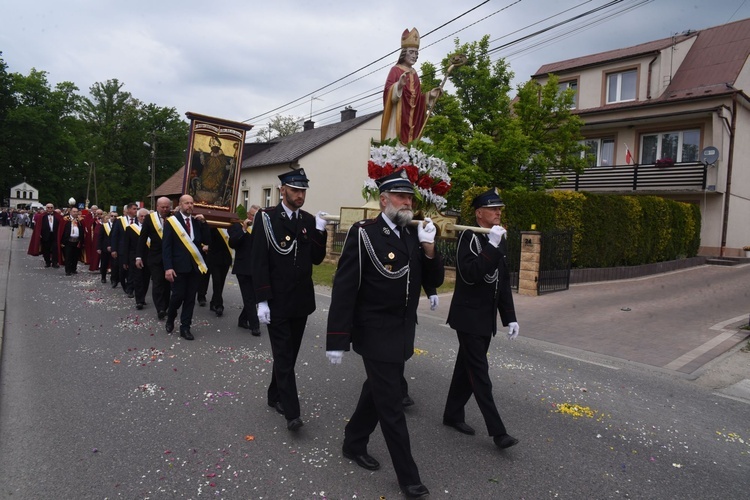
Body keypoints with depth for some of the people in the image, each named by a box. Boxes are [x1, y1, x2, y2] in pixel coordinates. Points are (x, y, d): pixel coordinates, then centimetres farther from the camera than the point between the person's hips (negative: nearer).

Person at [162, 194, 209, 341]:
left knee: (190, 298, 5)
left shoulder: (197, 222, 9)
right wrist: (168, 267, -16)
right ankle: (170, 318, 29)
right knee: (178, 296, 0)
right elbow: (166, 246, -7)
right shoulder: (171, 222, -3)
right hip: (179, 266, -4)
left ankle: (185, 327, 14)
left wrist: (203, 223, -6)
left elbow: (205, 240, 6)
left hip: (195, 265, 4)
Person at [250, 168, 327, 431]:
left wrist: (320, 231, -11)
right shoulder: (266, 218, -7)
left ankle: (275, 396, 34)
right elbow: (258, 262, -10)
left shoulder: (309, 221, 6)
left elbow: (317, 259, 4)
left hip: (301, 300, 5)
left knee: (290, 353, 16)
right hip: (277, 301, -5)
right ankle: (292, 413, 3)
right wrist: (262, 300, -14)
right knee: (284, 356, -2)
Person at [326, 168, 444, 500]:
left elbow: (435, 281, 6)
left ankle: (353, 444, 43)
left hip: (403, 333, 7)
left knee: (377, 391, 21)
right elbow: (344, 289, -17)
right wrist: (337, 340, -18)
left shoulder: (414, 236, 5)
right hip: (377, 334, -7)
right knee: (391, 405, 3)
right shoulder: (363, 233, -14)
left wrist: (429, 249, -12)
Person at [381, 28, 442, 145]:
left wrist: (429, 95, 3)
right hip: (398, 116, -7)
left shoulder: (414, 73, 18)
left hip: (412, 117, 7)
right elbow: (388, 91, -13)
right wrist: (399, 85, -30)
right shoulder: (395, 70, -1)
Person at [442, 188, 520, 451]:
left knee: (467, 368, 16)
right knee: (479, 373, -2)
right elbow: (470, 275, -27)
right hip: (469, 317, -8)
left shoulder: (499, 240, 10)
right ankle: (497, 431, 4)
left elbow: (503, 282, 13)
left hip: (487, 318, 8)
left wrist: (509, 317, 11)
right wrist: (492, 246, -29)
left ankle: (453, 415, 29)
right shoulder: (468, 236, -14)